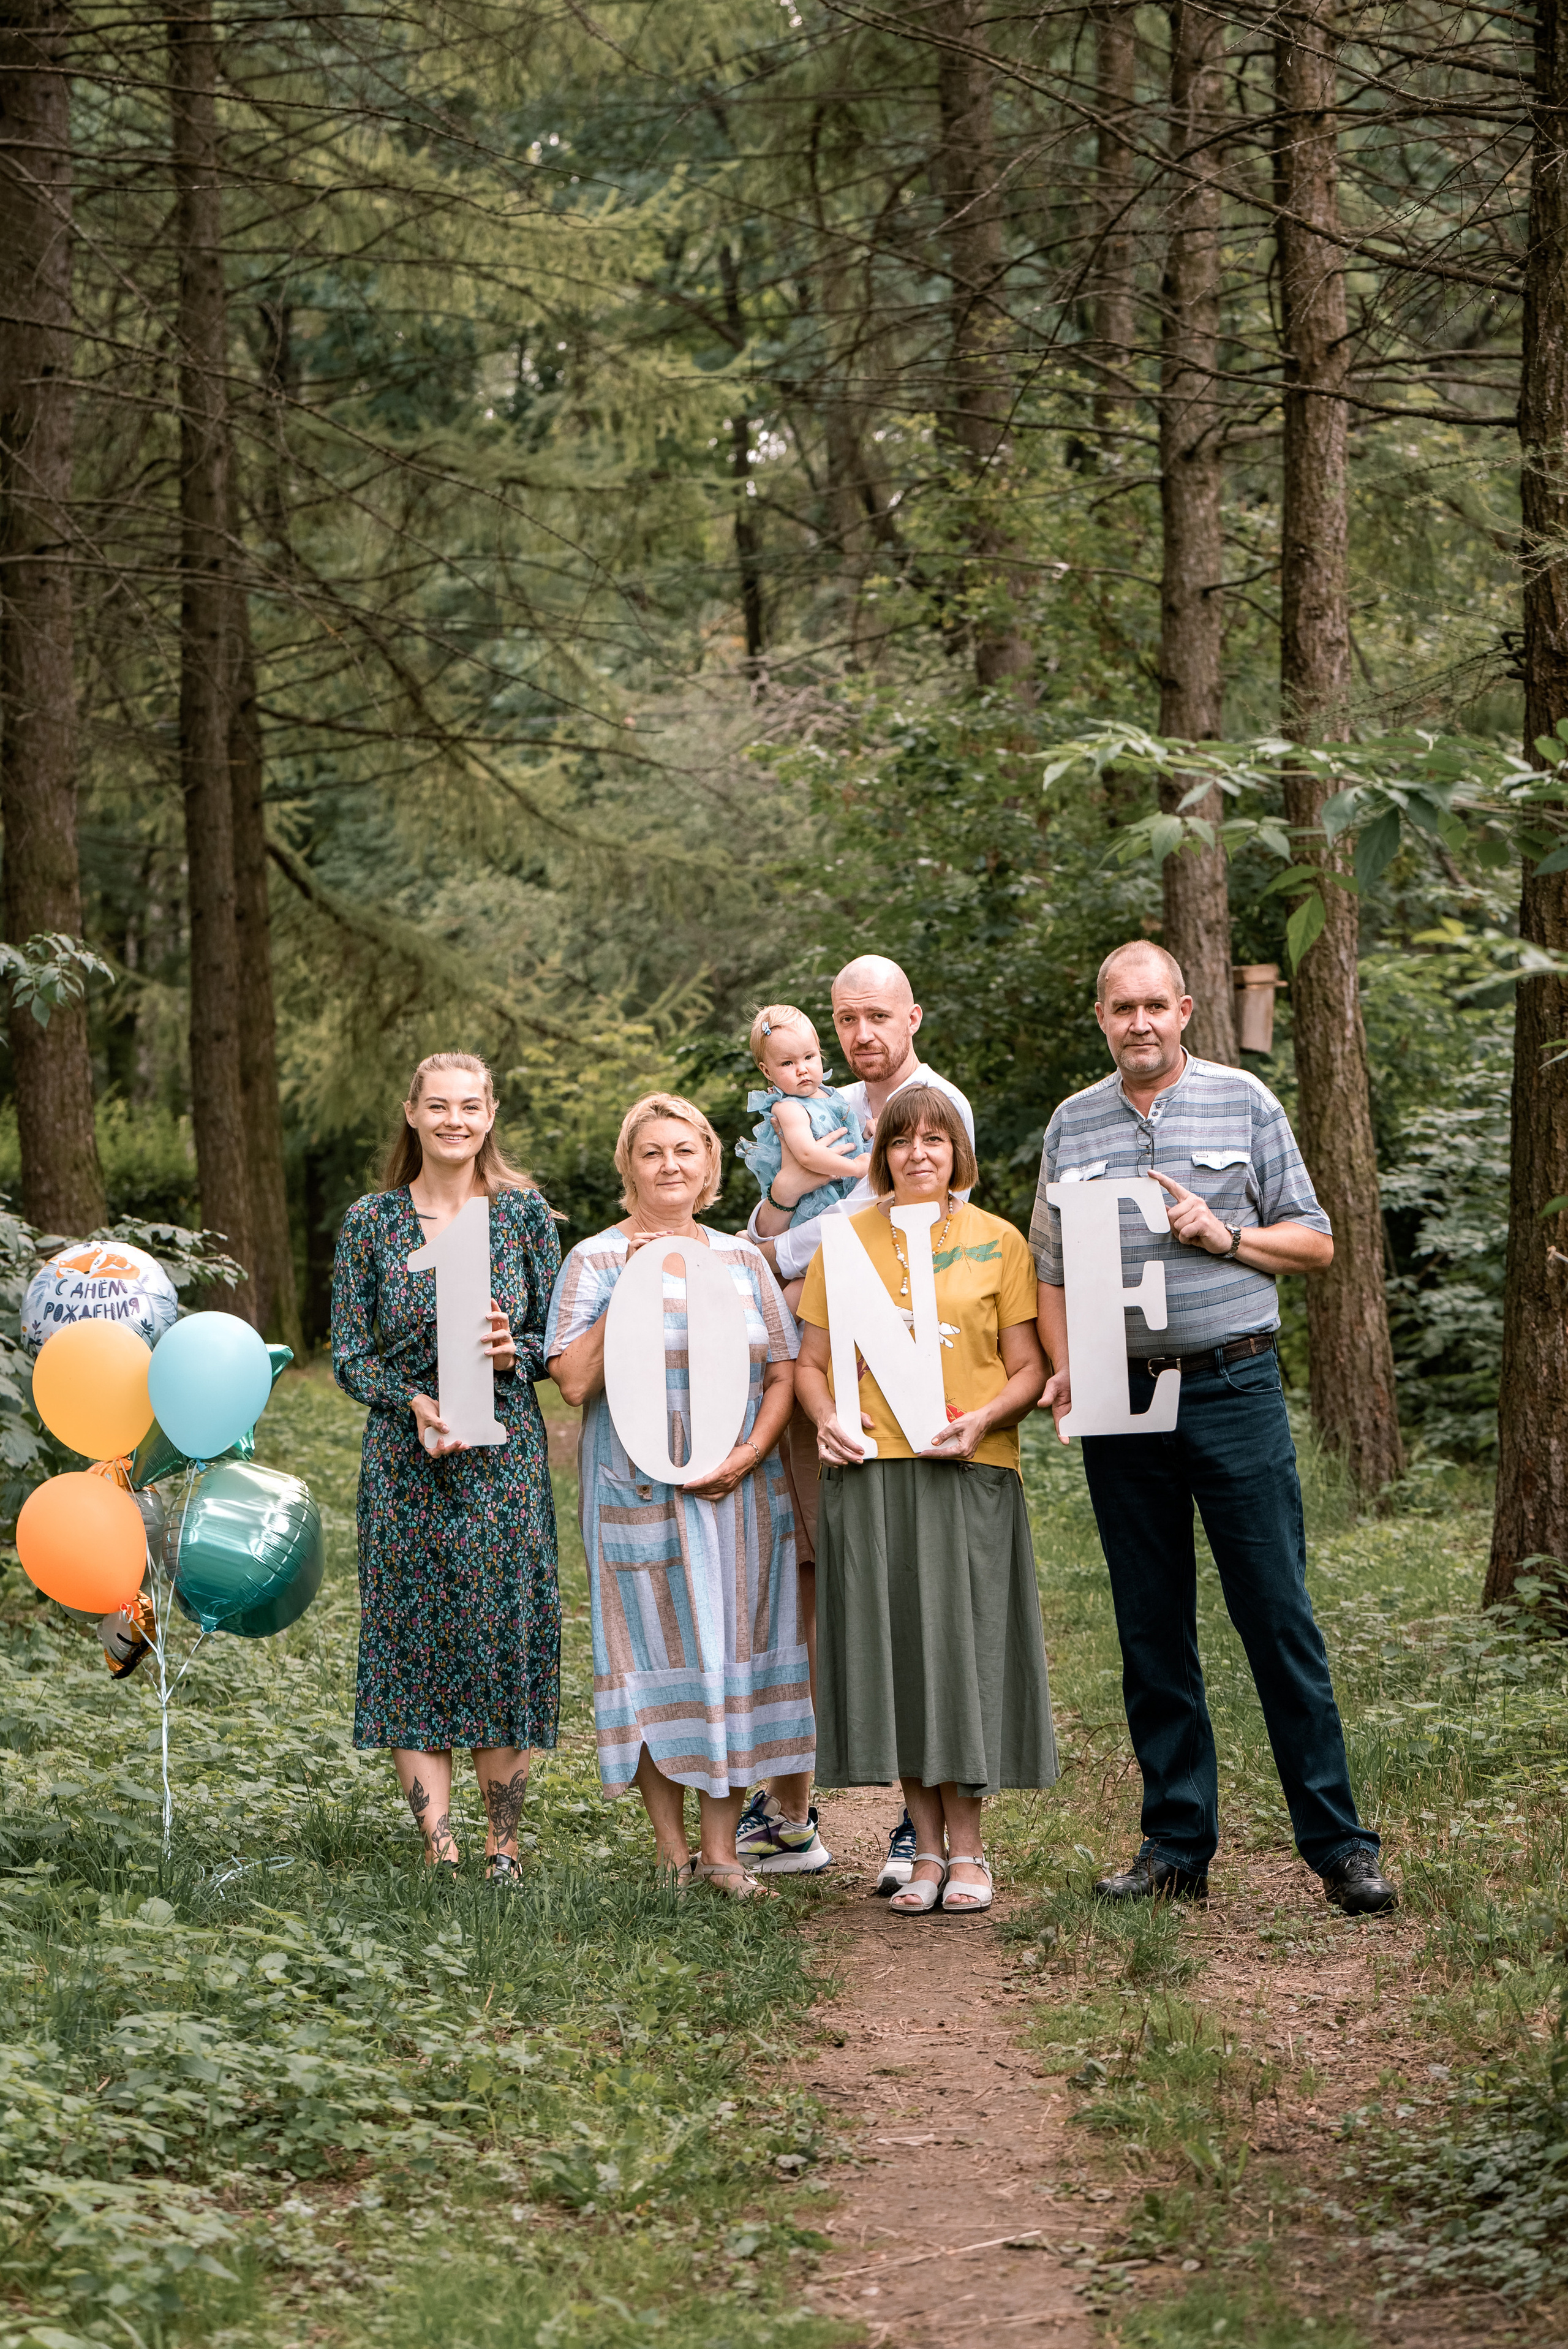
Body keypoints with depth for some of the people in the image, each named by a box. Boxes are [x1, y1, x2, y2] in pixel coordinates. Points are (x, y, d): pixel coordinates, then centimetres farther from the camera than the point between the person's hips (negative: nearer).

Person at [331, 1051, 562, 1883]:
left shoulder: (524, 1212, 4)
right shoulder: (371, 1221, 4)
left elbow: (564, 1339, 7)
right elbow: (348, 1356, 4)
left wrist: (511, 1352, -14)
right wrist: (414, 1403, -13)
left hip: (506, 1460, 0)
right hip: (407, 1462, 0)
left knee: (505, 1638, -1)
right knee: (412, 1641, -2)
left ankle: (502, 1847, 9)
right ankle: (439, 1846, 4)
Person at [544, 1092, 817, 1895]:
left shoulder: (742, 1258, 12)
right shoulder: (596, 1261, 1)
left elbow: (783, 1375, 10)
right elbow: (574, 1381, -8)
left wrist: (749, 1453, -6)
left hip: (739, 1492, 3)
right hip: (642, 1492, -3)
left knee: (731, 1649, 2)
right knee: (656, 1650, -3)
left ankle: (721, 1851, 7)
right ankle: (674, 1853, 6)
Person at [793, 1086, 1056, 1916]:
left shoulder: (996, 1242, 7)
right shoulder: (845, 1242, 11)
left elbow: (1030, 1368, 5)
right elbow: (810, 1360, 13)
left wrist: (983, 1418, -13)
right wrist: (826, 1417, -7)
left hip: (969, 1473, -2)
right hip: (870, 1473, 2)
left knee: (962, 1643, -3)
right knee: (891, 1645, 1)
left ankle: (967, 1850, 7)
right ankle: (927, 1850, 10)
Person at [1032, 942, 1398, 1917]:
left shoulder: (1245, 1104, 4)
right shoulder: (1073, 1124, 12)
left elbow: (1315, 1241, 6)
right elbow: (1051, 1269, 15)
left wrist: (1223, 1234, -11)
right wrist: (1064, 1368, -1)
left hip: (1233, 1387, -3)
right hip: (1119, 1399, 3)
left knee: (1280, 1619, -4)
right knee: (1153, 1632, 7)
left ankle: (1340, 1844, 1)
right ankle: (1177, 1845, 14)